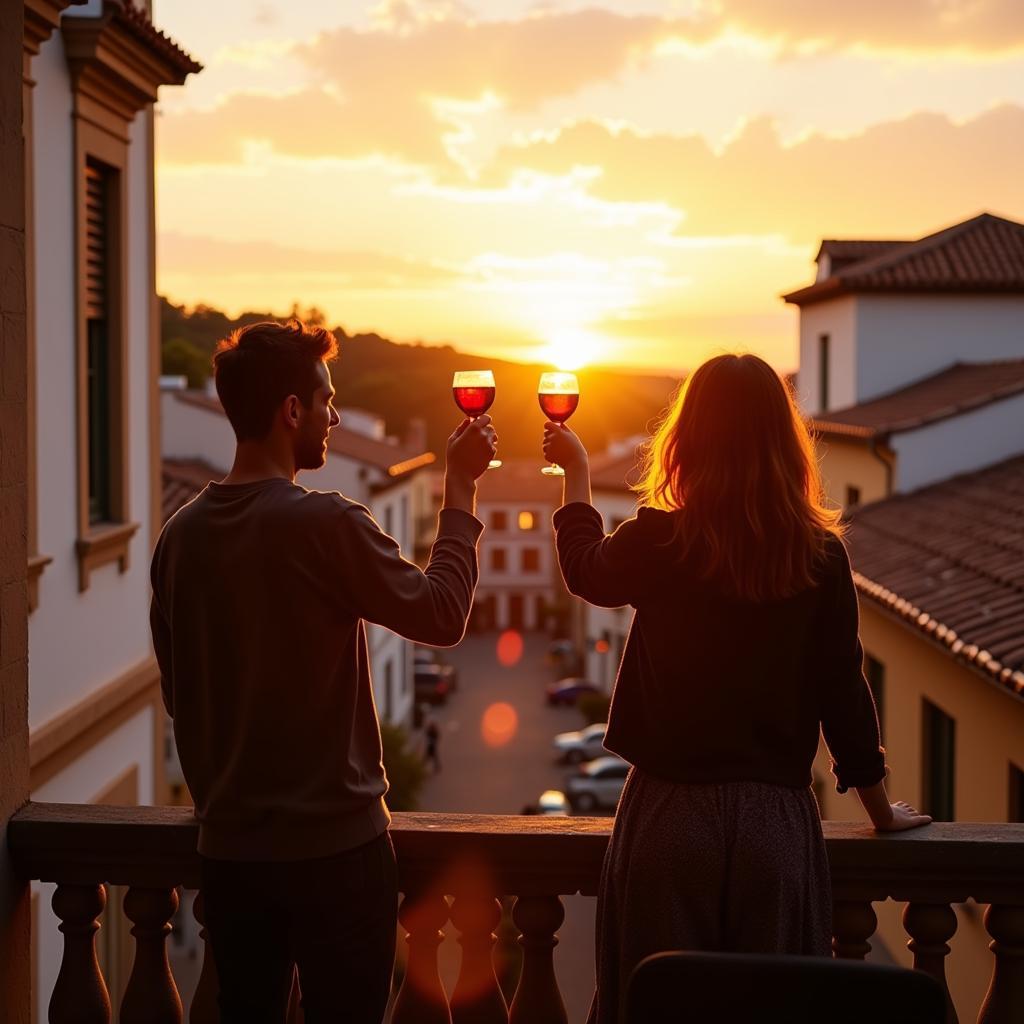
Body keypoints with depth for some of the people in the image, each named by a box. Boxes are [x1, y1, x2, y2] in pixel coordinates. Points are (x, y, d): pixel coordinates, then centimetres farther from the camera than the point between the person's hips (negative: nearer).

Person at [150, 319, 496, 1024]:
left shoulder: (181, 535, 1)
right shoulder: (326, 524, -18)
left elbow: (178, 691, 9)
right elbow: (441, 614, -9)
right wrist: (461, 487, -1)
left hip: (229, 843, 6)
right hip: (334, 842, -5)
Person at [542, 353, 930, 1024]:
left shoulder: (661, 542, -9)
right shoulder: (822, 556, -6)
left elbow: (587, 571, 13)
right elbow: (845, 695, 1)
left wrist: (577, 475, 30)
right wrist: (883, 812, 16)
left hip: (671, 814, -1)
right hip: (778, 819, 1)